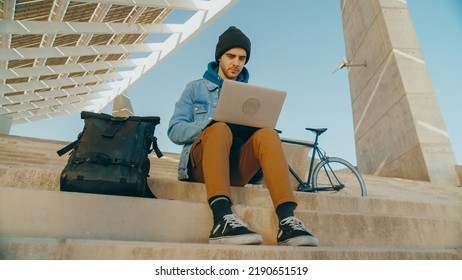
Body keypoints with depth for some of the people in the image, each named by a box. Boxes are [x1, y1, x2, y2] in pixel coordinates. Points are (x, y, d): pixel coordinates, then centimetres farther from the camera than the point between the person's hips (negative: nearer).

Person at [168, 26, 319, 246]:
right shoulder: (196, 88, 16)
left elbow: (261, 125, 16)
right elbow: (175, 130, 4)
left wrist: (250, 126, -8)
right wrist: (210, 123, -13)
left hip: (237, 167, 2)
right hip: (201, 165, -2)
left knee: (267, 134, -26)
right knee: (220, 129, -33)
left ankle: (287, 219, -42)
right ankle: (222, 218, -52)